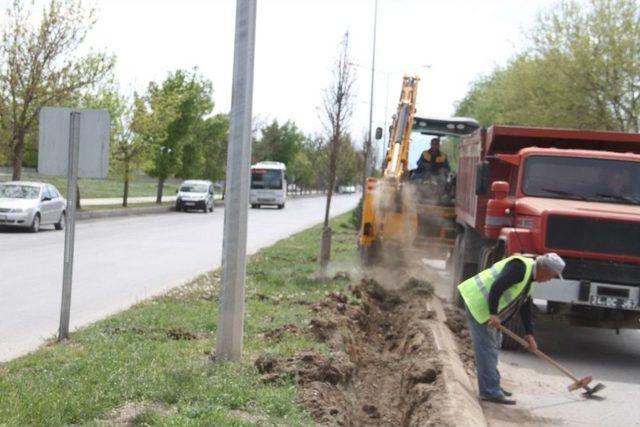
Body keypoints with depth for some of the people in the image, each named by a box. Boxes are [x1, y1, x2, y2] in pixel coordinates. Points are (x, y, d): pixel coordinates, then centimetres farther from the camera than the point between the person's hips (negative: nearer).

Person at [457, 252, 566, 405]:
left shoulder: (529, 278, 14)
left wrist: (529, 334, 17)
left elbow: (525, 307, 19)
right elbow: (496, 286, -30)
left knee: (494, 345, 18)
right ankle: (490, 392, -7)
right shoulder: (520, 268, -19)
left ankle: (491, 386, 28)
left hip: (491, 310, 11)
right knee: (487, 348, -10)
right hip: (479, 305, -11)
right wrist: (493, 314, -28)